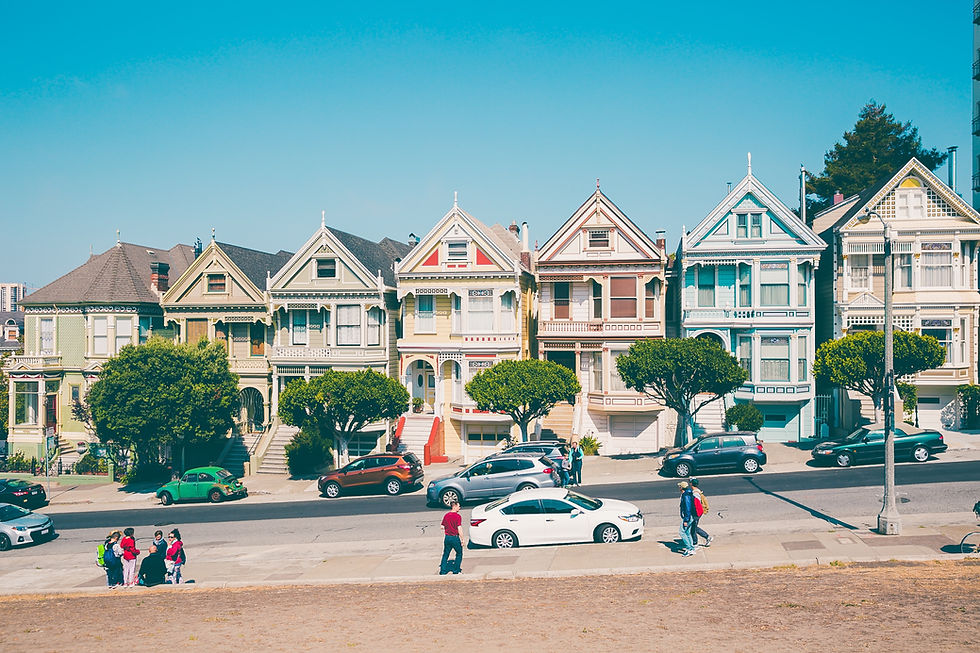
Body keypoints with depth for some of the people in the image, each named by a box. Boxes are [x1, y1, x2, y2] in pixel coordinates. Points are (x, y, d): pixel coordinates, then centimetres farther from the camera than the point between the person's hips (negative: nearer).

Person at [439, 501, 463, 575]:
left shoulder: (446, 515, 5)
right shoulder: (457, 516, -13)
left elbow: (442, 527, 7)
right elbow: (459, 529, -17)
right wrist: (462, 539, -11)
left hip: (447, 537, 5)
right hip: (455, 538, -5)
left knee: (445, 554, 14)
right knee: (459, 554, 13)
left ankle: (443, 571, 12)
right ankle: (456, 570, 14)